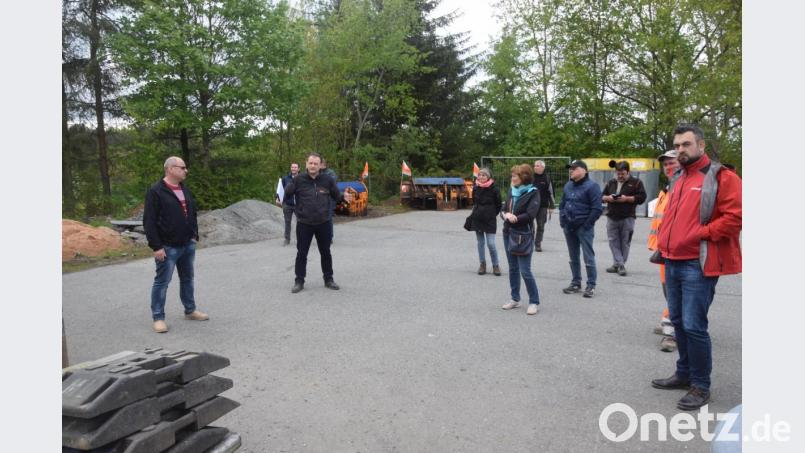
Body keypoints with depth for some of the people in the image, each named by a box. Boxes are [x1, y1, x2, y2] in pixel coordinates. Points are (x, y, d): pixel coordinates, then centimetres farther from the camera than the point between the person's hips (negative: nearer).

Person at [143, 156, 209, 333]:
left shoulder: (185, 189, 11)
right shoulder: (156, 191, -13)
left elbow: (192, 214, 20)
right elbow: (149, 221, -16)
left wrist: (194, 235, 13)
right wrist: (156, 246, -19)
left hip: (187, 245, 7)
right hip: (168, 247, -7)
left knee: (187, 279, 16)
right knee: (162, 282, 0)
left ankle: (190, 310, 29)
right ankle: (158, 317, 9)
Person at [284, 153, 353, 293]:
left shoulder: (327, 180, -2)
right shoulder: (298, 179, -8)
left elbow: (336, 195, 6)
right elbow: (286, 194, -5)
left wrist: (344, 197, -12)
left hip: (323, 224, 2)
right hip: (304, 224, -2)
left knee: (325, 253, 13)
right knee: (301, 253, 6)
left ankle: (328, 279, 27)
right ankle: (299, 281, 18)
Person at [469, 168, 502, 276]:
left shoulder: (494, 188, -10)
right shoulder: (475, 188, 2)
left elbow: (499, 204, -1)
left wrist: (492, 214, 4)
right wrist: (477, 212, 9)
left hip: (490, 220, -4)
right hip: (477, 219, 4)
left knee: (491, 244, -7)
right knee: (480, 243, 9)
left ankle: (496, 265, 8)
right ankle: (482, 264, 19)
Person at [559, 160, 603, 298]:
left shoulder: (591, 186, -10)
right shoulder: (568, 186, 12)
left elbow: (597, 209, -15)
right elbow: (562, 204, 20)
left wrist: (587, 224, -15)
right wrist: (562, 221, 8)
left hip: (584, 228, -7)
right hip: (569, 228, 7)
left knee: (588, 257, -3)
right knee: (573, 257, 14)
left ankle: (591, 285, 5)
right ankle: (576, 283, 24)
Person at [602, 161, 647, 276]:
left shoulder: (636, 182, 2)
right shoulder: (611, 183, 15)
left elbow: (642, 197, -6)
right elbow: (602, 196, 18)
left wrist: (627, 198, -16)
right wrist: (607, 198, -4)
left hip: (627, 218, -4)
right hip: (612, 217, 4)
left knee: (625, 242, 1)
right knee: (613, 241, 1)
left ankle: (619, 264, 10)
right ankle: (619, 264, 5)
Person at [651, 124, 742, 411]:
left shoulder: (720, 177, -7)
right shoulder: (678, 180, 17)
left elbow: (734, 217, -16)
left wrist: (700, 233, -17)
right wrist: (663, 243, 11)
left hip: (698, 265, -8)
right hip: (673, 262, 8)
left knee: (693, 325, -7)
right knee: (678, 322, 15)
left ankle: (701, 385, 8)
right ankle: (684, 374, 29)